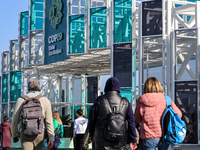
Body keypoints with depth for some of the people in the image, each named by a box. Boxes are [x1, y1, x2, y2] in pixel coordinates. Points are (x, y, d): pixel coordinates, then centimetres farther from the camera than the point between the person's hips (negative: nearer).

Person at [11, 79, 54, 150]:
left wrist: (14, 134, 18)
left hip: (25, 135, -1)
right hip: (39, 134, 1)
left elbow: (15, 120, 3)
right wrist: (51, 139, 1)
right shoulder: (45, 101, 2)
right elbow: (49, 122, -3)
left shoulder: (21, 100, 1)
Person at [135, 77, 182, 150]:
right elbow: (178, 114, 1)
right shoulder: (166, 99, -3)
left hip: (149, 138, -1)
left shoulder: (141, 101, -3)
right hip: (164, 136, 1)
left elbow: (138, 120, 8)